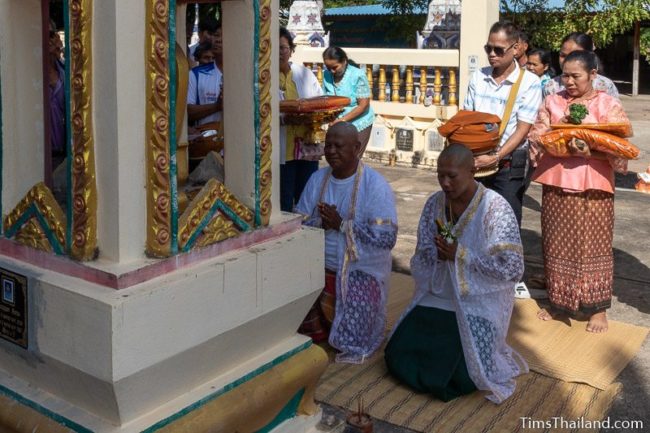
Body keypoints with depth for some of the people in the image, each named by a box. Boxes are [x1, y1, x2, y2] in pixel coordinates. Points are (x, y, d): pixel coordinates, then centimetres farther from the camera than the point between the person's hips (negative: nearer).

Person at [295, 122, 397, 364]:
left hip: (361, 271, -5)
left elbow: (386, 238, -21)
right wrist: (320, 223, -18)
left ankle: (353, 347, 12)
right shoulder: (317, 179, 5)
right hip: (320, 265, 5)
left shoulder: (375, 185, -13)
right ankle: (314, 330, 12)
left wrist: (341, 223, -21)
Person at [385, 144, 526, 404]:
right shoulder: (435, 203, 1)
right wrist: (437, 253, -16)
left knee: (458, 377, -16)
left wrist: (461, 255, -22)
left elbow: (512, 268, -19)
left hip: (477, 306, -5)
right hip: (437, 298, 6)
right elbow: (423, 255, 8)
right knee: (397, 357, -3)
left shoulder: (496, 209, -17)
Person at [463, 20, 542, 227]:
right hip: (476, 160, 4)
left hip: (509, 162, -4)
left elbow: (522, 130, -10)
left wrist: (495, 158, -19)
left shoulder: (529, 82, -7)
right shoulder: (478, 77, 6)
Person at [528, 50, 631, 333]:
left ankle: (597, 308, 14)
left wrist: (590, 151, -24)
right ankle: (558, 302, 25)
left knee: (592, 246, 2)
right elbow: (537, 138, 3)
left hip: (592, 187, -3)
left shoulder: (609, 105, -2)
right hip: (556, 184, 3)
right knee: (557, 245, 10)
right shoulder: (552, 102, 8)